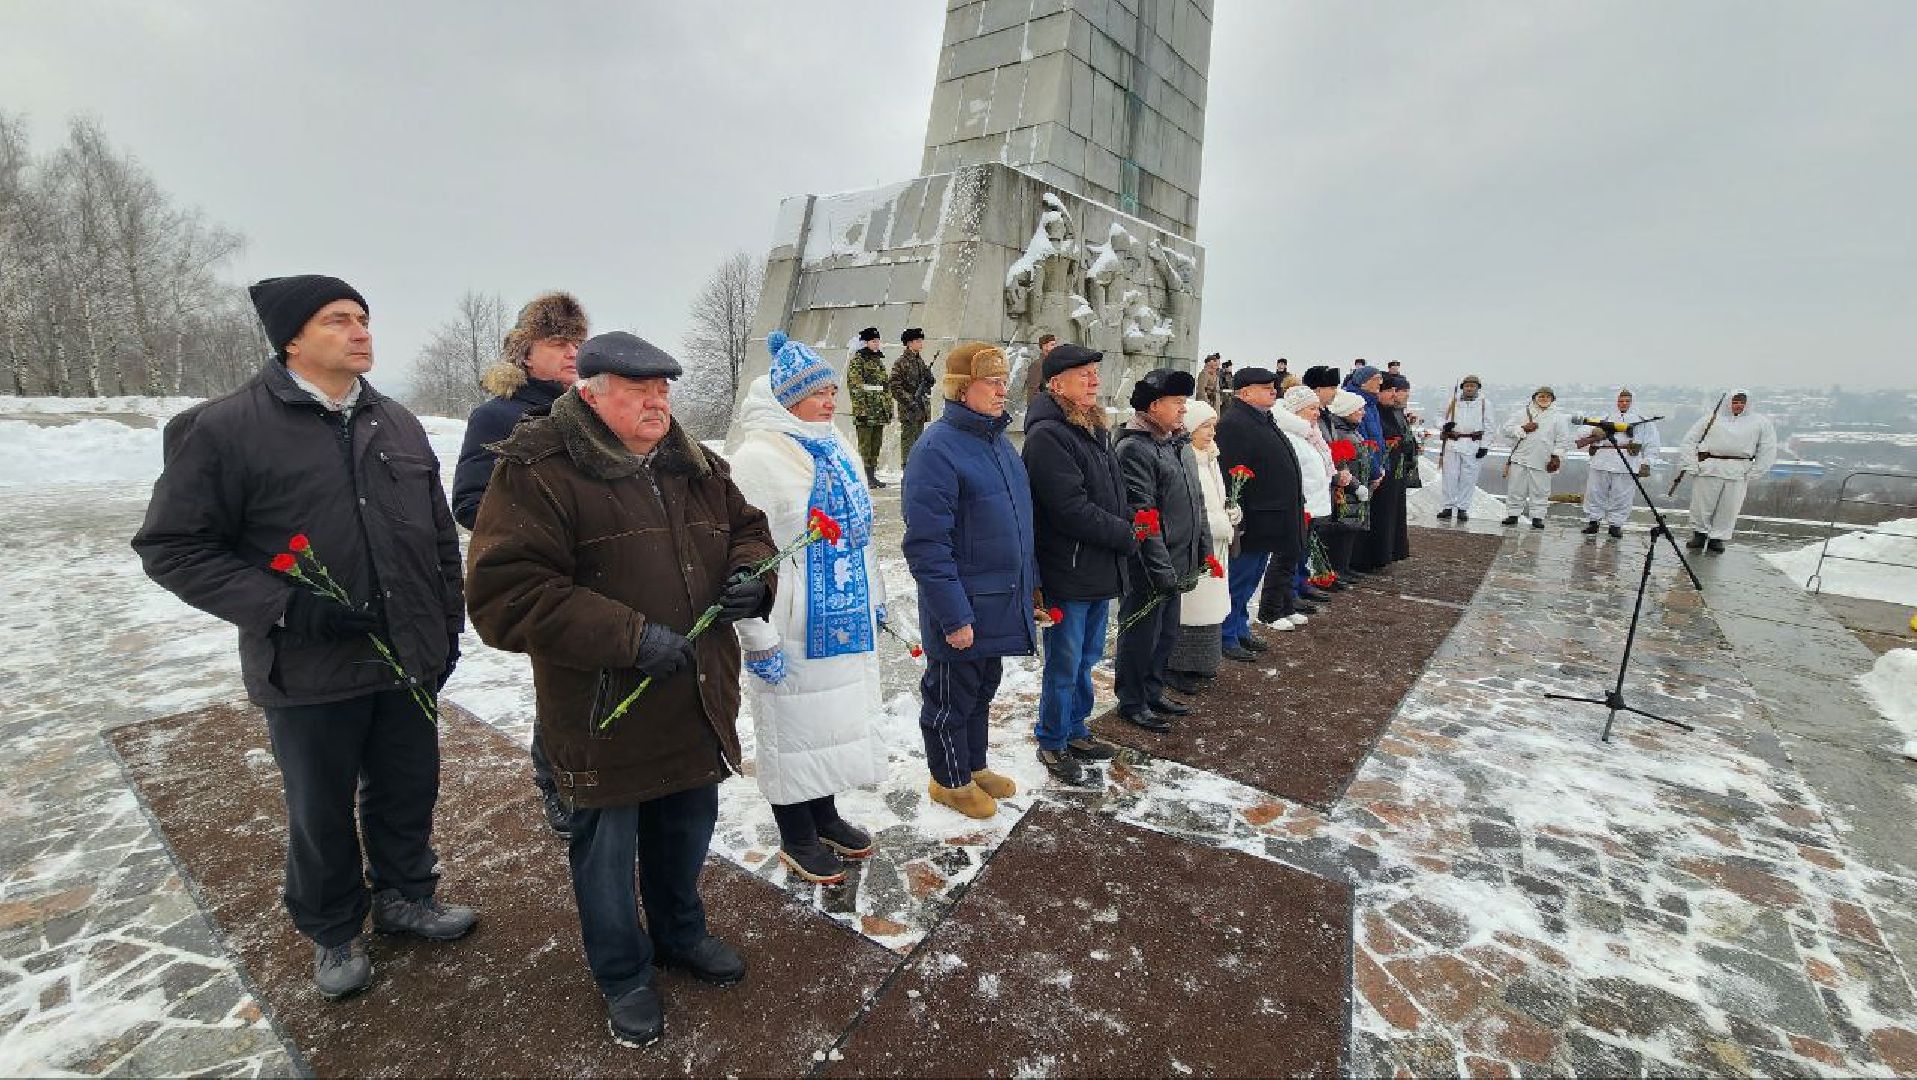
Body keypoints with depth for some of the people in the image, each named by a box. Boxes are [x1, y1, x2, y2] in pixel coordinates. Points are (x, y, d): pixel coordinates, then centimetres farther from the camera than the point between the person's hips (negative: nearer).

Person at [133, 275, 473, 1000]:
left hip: (409, 661, 4)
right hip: (310, 673, -4)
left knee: (409, 790, 18)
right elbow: (172, 548, -7)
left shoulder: (398, 424, 5)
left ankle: (405, 896, 42)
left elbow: (441, 537, 10)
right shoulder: (225, 428, -10)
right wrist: (287, 608, -19)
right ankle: (333, 932, 38)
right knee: (322, 811, 15)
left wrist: (449, 625, 10)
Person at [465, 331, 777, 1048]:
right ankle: (623, 976, 42)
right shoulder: (537, 472, -15)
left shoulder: (696, 466, 6)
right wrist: (629, 636, -28)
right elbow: (504, 594, -22)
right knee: (607, 848, 16)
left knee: (687, 828, 24)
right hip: (602, 714, -5)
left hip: (698, 706, 6)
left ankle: (679, 933, 51)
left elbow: (748, 528, 16)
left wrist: (751, 574, -7)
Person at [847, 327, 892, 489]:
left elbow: (886, 387, 21)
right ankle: (864, 477, 1)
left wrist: (889, 408, 16)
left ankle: (872, 475, 17)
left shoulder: (879, 361, 17)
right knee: (865, 445, -3)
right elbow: (855, 386, -12)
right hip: (866, 411, -7)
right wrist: (860, 411, -18)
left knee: (876, 445, 10)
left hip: (880, 412, 7)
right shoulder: (857, 361, -6)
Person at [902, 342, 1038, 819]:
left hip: (1002, 598, 8)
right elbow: (926, 543, -23)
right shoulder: (938, 449, -20)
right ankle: (950, 780, 33)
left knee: (983, 687, 23)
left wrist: (1031, 582, 16)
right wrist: (954, 615, -22)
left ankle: (975, 765, 44)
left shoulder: (998, 440, 7)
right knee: (951, 694, 12)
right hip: (963, 608, -8)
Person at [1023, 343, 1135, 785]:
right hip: (1068, 577, -9)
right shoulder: (1047, 435, -17)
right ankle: (1052, 743, 23)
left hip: (1101, 573, 9)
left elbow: (1114, 492, 19)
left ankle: (1075, 729, 37)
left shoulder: (1094, 429, 13)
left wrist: (1125, 528, 1)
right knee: (1064, 666, 5)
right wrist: (1126, 535, -12)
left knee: (1086, 660, 20)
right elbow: (1072, 509, -23)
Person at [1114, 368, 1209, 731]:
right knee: (1141, 635, 6)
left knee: (1166, 634, 20)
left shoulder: (1180, 443, 12)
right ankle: (1132, 702, 22)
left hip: (1177, 565, 9)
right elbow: (1141, 516, -22)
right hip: (1147, 569, -9)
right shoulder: (1134, 448, -17)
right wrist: (1162, 569, -22)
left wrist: (1204, 548, 15)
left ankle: (1153, 694, 37)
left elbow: (1196, 501, 20)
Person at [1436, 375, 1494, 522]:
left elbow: (1489, 427, 5)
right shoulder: (1453, 402, 10)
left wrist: (1484, 446, -3)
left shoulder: (1485, 404, 6)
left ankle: (1463, 508, 8)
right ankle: (1448, 507, 7)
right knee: (1450, 476, 0)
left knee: (1468, 478, 1)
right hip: (1452, 444, 1)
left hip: (1473, 445, -1)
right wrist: (1445, 426, -7)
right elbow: (1443, 420, 17)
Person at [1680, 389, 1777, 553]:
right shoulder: (1711, 419, 9)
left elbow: (1768, 451, 11)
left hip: (1738, 473, 1)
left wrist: (1753, 474, 3)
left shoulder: (1761, 423, 11)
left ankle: (1717, 538, 12)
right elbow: (1689, 440, 8)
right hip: (1708, 470, -1)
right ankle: (1700, 534, 16)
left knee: (1729, 508, 2)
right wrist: (1692, 466, -2)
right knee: (1701, 505, 1)